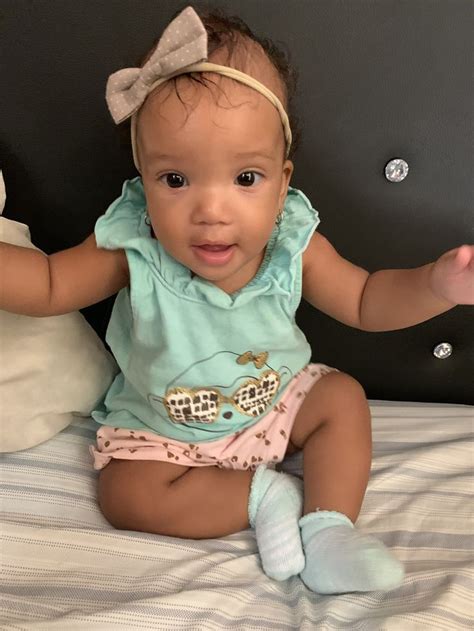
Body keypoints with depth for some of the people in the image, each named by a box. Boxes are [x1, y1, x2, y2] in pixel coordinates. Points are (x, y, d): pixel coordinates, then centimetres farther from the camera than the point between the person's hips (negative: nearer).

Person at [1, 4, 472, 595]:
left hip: (278, 399, 2)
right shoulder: (132, 249, -27)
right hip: (160, 425, -1)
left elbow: (364, 301, -11)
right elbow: (48, 285, -15)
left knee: (343, 398, -10)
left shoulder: (296, 246, -22)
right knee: (127, 495, -20)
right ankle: (264, 493, -7)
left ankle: (327, 529, -6)